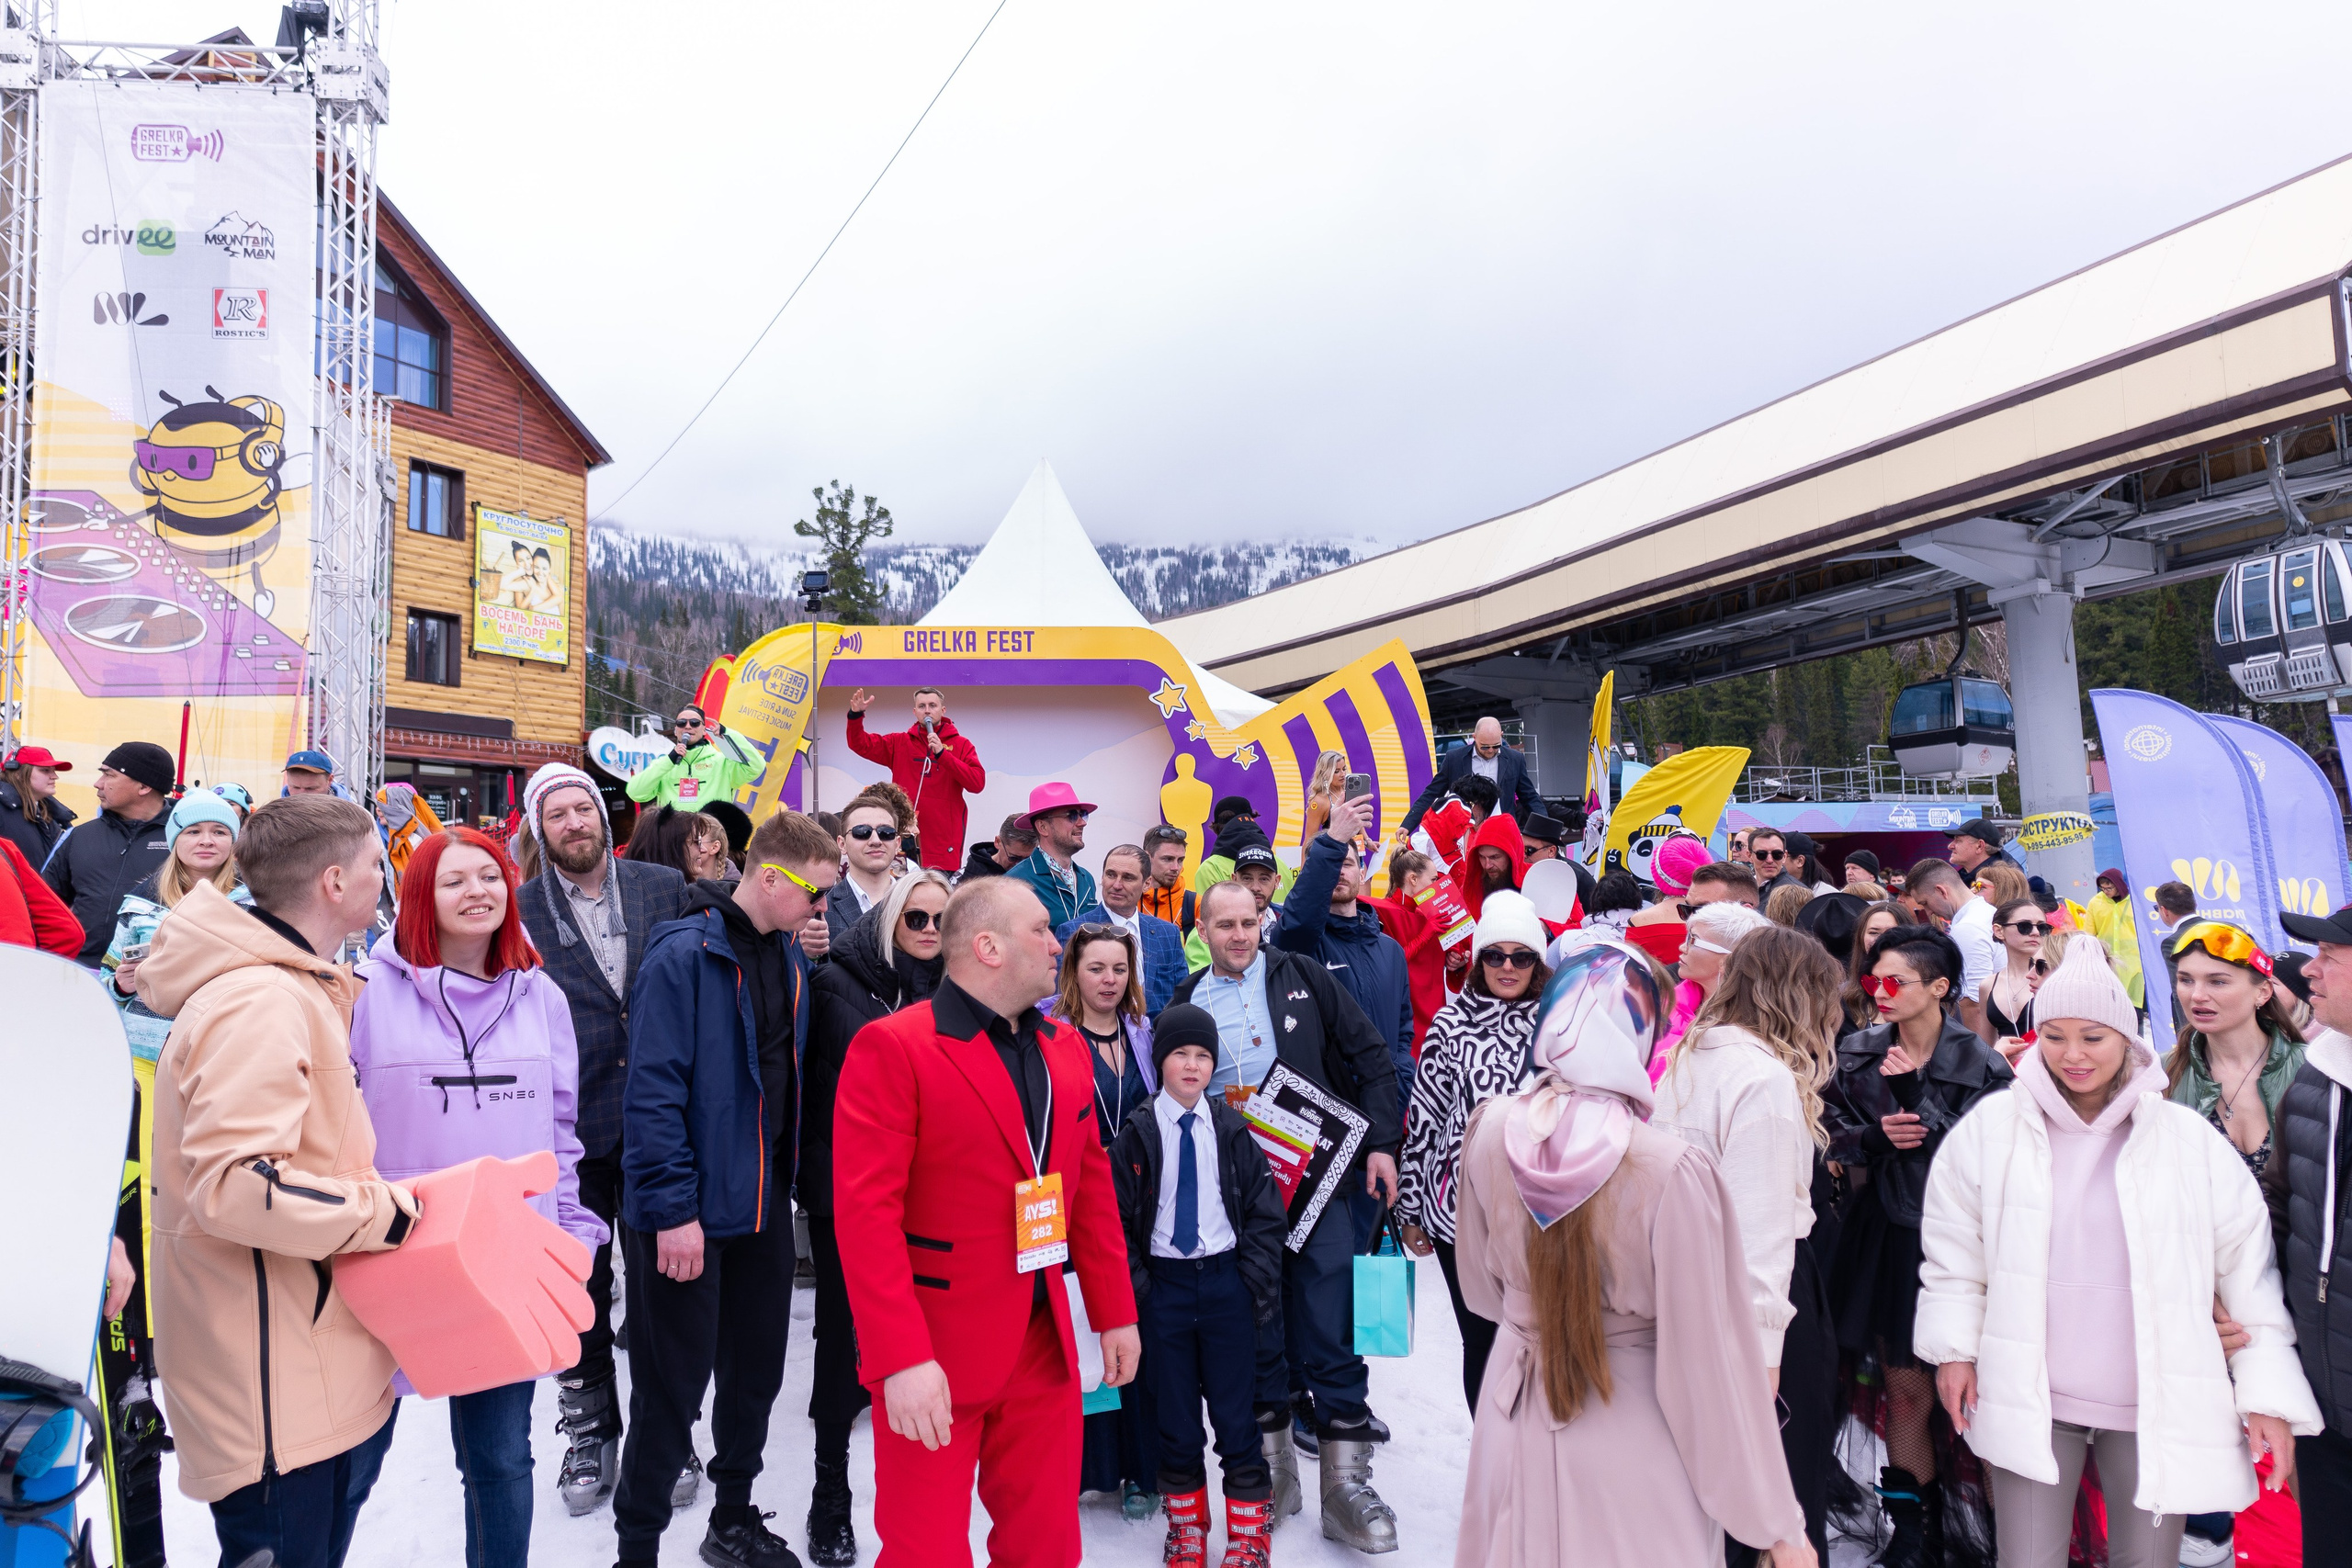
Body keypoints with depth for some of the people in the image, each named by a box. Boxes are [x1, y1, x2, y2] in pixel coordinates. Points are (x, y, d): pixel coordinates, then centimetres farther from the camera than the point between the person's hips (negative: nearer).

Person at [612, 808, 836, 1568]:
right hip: (690, 1214, -7)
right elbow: (652, 1090, -20)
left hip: (763, 1205, 7)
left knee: (757, 1368, 18)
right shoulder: (684, 955, -17)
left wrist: (785, 1181, 10)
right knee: (673, 1389, 4)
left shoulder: (791, 959, 7)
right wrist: (673, 1208, -21)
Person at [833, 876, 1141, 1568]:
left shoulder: (1066, 1048, 8)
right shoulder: (892, 1048, -14)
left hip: (1045, 1344, 6)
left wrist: (1116, 1312, 12)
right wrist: (902, 1358, -23)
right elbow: (867, 1213, -19)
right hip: (934, 1360, -6)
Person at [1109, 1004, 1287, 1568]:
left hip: (1224, 1282, 0)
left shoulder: (1232, 1129, 0)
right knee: (1174, 1413, 11)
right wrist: (1135, 1284, -5)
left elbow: (1265, 1210, 3)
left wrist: (1257, 1281, -3)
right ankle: (1186, 1521, 29)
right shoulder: (1137, 1132, -3)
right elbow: (1116, 1216, 1)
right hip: (1163, 1284, 0)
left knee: (1233, 1410, 6)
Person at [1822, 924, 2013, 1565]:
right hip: (1887, 1236, 3)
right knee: (1904, 1390, 7)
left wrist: (1914, 1100, -20)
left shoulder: (1980, 1064, -6)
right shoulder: (1855, 1055, 3)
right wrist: (1874, 1138, -14)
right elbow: (1834, 1140, 6)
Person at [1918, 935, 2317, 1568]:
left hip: (2157, 1404, 0)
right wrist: (1954, 1348, 6)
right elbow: (1953, 1251, 8)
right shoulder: (1990, 1128, -2)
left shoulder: (2189, 1138, -3)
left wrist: (2270, 1394, 0)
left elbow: (2249, 1266, 2)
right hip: (2028, 1397, 0)